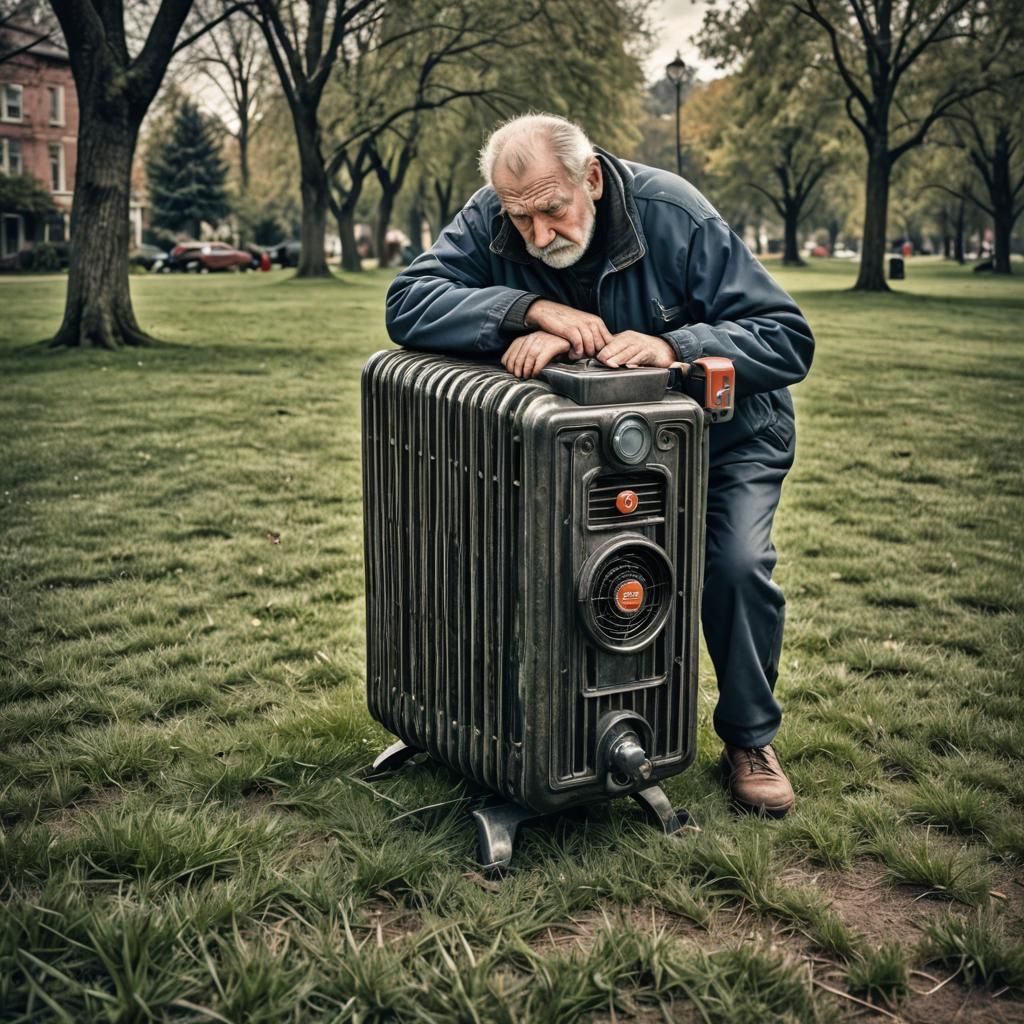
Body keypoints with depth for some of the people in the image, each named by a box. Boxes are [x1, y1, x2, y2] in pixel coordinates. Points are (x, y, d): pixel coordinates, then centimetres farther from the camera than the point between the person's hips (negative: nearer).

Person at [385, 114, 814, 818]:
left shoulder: (674, 215, -27)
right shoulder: (492, 220, -18)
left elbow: (788, 338, -28)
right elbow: (407, 304, -30)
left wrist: (674, 346, -45)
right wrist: (534, 310, -41)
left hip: (727, 431, -3)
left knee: (737, 566, -21)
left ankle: (750, 741, 3)